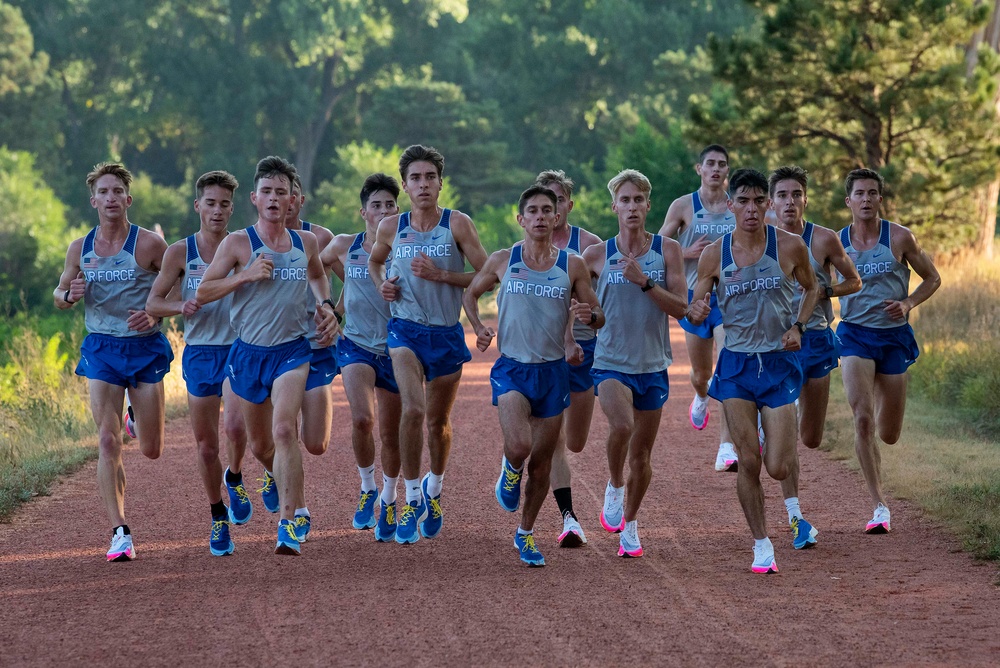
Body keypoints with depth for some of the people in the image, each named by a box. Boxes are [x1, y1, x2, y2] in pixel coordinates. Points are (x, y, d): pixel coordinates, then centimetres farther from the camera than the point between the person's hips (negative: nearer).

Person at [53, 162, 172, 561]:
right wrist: (70, 295, -9)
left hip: (144, 347, -1)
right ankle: (120, 533, -10)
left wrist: (156, 315, -15)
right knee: (108, 442, -12)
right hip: (101, 349, 1)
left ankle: (142, 415, 45)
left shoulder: (149, 244, -8)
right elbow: (59, 296, 15)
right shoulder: (80, 249, 3)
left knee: (151, 450, 7)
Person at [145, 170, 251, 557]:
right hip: (199, 353, 2)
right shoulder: (180, 252, 0)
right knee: (206, 445, 6)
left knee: (234, 425, -24)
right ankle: (218, 518, 24)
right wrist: (181, 306, -15)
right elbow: (153, 303, 3)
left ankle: (234, 478, 8)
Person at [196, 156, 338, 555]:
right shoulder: (237, 244, -5)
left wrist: (325, 305, 8)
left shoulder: (305, 243, 5)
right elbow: (202, 293, -7)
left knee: (284, 430, -22)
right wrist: (246, 275, -18)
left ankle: (289, 522, -23)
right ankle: (277, 474, 51)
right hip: (248, 353, 0)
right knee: (260, 445, 14)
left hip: (292, 351, 0)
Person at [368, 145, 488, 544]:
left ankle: (433, 488, 40)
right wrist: (381, 283, 0)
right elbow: (374, 261, 22)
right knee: (413, 410, -22)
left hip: (447, 334, 0)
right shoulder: (391, 227, 1)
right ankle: (411, 498, -11)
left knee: (439, 421, 13)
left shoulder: (457, 224, -6)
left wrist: (441, 275, -18)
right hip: (406, 330, 0)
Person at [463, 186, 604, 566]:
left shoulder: (572, 266, 1)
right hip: (512, 367, -2)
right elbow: (471, 294, 16)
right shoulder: (502, 261, 0)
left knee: (541, 461, 8)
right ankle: (510, 470, 14)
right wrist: (478, 328, -2)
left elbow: (599, 318, 7)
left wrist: (589, 316, -18)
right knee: (519, 445, -24)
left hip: (553, 371, 2)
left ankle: (525, 534, 27)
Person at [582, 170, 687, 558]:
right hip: (611, 362, -2)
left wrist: (646, 282, -19)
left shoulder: (667, 251, 0)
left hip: (653, 366, 2)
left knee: (641, 455, 9)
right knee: (621, 425, -30)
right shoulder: (597, 256, 0)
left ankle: (629, 524, 30)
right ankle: (614, 488, -4)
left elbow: (681, 308, -7)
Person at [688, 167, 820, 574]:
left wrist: (798, 327, -3)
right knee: (748, 462, -4)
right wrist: (696, 312, -20)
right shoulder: (714, 255, -2)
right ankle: (762, 546, 11)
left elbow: (812, 288, 13)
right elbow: (694, 311, 5)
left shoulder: (790, 247, -4)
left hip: (779, 362, -1)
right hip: (736, 364, 1)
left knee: (778, 468, -5)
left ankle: (785, 448, 34)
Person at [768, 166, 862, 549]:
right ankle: (795, 517, -7)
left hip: (815, 340, 1)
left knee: (811, 439, 8)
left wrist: (823, 291, -12)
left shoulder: (823, 240, -3)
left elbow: (854, 281, 6)